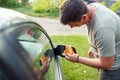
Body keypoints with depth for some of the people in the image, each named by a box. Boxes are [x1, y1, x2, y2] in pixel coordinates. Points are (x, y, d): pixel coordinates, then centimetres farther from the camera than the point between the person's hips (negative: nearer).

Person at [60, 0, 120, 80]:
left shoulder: (103, 28, -39)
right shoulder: (90, 7, -12)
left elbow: (106, 64, -27)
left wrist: (77, 59, -18)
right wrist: (93, 48, 8)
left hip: (113, 67, -8)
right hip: (106, 57, 8)